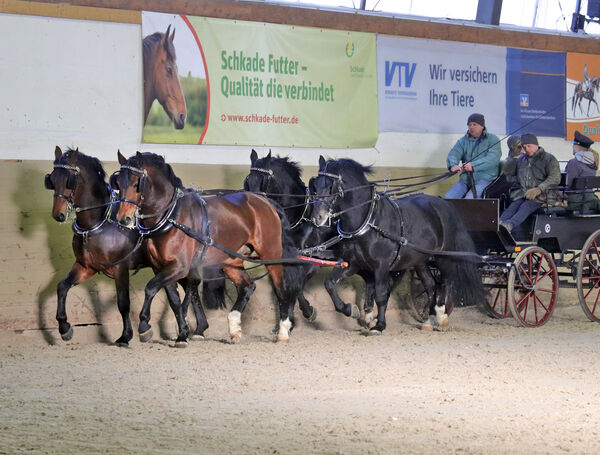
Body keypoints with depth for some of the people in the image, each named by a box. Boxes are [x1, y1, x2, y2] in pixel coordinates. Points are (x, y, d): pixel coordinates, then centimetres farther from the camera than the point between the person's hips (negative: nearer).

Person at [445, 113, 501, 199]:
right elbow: (453, 154, -2)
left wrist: (473, 166, -26)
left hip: (485, 179, -5)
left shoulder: (492, 140, 4)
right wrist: (453, 165, -27)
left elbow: (493, 158, -13)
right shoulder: (463, 141, 16)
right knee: (448, 198, -18)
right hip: (465, 180, 5)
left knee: (469, 200, -31)